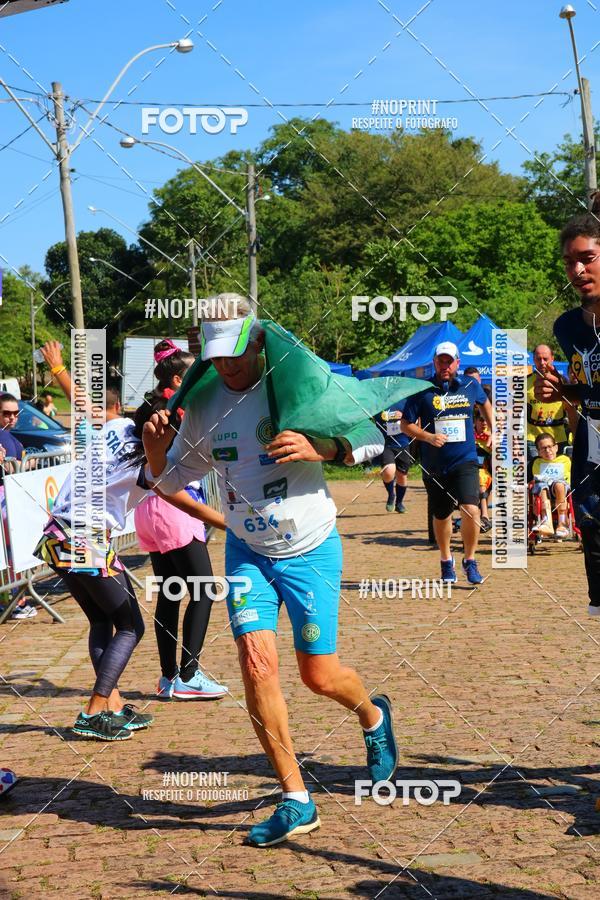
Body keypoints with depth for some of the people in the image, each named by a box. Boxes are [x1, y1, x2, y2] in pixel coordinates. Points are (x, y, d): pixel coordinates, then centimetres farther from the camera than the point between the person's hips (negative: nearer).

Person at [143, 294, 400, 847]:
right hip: (248, 552, 3)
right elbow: (172, 479, 10)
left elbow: (372, 438, -9)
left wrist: (318, 449, -27)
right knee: (256, 659, -14)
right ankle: (296, 802, -3)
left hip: (311, 550, -3)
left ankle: (373, 716, 39)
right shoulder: (202, 405, -1)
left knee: (319, 674, 1)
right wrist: (155, 451, -12)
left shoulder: (299, 383, -13)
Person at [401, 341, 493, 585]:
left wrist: (493, 432, 21)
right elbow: (406, 425, -1)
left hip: (465, 462, 0)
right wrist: (428, 437, -16)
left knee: (471, 510, -19)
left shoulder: (471, 386, 3)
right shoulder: (422, 391, -3)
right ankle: (446, 561, 37)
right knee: (441, 516, 14)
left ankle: (470, 561, 2)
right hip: (434, 465, 0)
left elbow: (485, 403, 26)